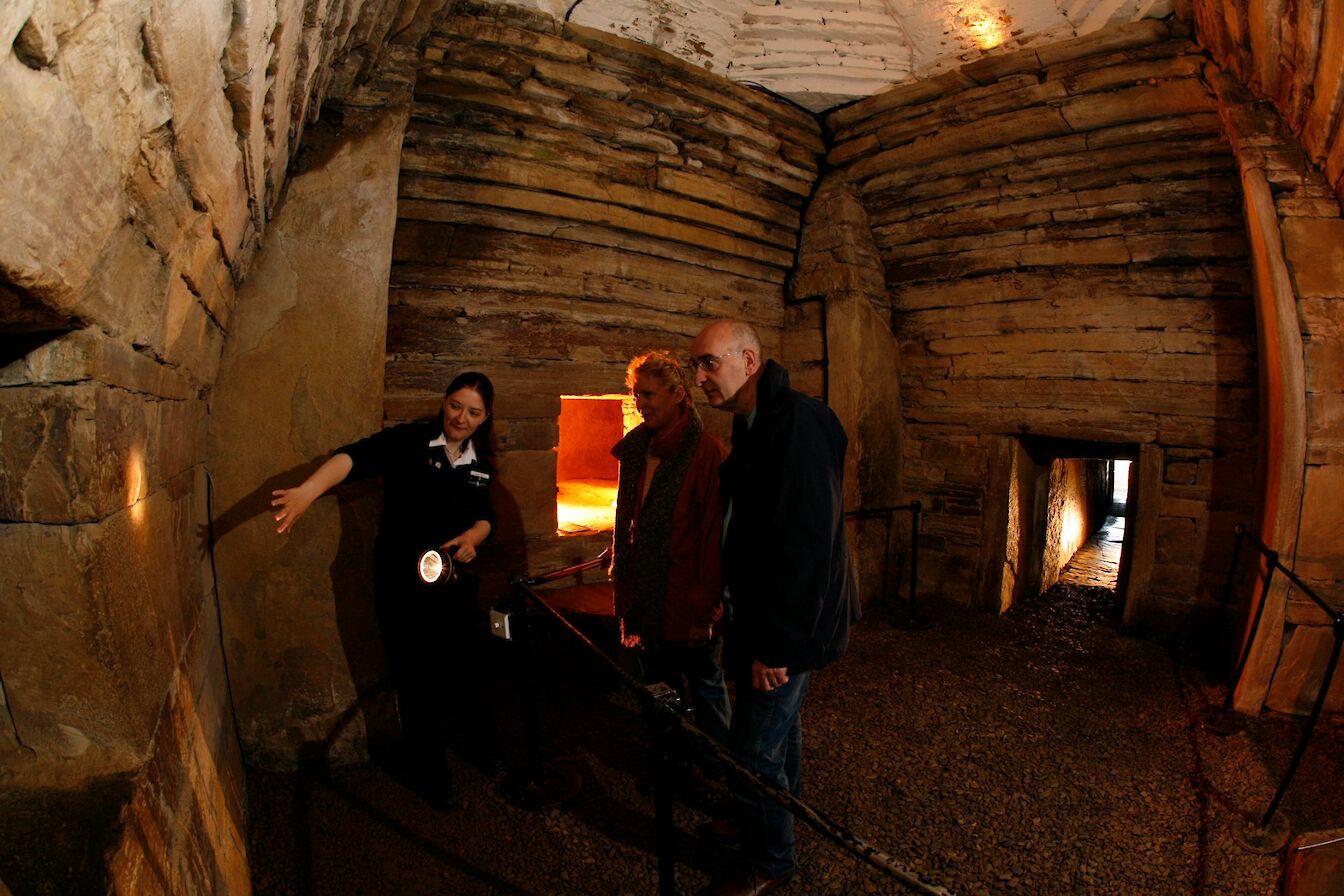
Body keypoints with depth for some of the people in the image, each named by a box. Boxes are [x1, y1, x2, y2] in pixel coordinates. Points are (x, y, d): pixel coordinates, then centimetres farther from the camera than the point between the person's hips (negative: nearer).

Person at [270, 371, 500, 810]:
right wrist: (308, 490, -49)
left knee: (464, 670, 11)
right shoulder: (409, 441, -14)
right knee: (417, 681, 7)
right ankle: (430, 777, 29)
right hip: (403, 586, -4)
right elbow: (355, 457, -31)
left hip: (454, 584, 4)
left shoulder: (479, 462, 3)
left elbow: (486, 516, 11)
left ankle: (486, 749, 39)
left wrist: (472, 537, -12)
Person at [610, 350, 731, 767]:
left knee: (704, 685, 12)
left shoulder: (708, 452, -14)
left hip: (690, 601, -6)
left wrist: (704, 608, -15)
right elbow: (626, 524, 11)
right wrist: (625, 597, 9)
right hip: (649, 601, 6)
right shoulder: (635, 449, 6)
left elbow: (715, 536, -15)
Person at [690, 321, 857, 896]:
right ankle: (779, 821, 46)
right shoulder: (753, 425, 8)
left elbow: (804, 544, -28)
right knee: (780, 726, 25)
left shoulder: (798, 423, -24)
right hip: (759, 613, 9)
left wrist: (777, 644, -25)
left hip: (789, 626, -9)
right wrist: (742, 617, 15)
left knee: (753, 752, 2)